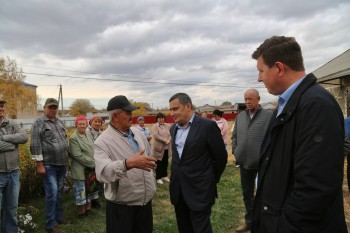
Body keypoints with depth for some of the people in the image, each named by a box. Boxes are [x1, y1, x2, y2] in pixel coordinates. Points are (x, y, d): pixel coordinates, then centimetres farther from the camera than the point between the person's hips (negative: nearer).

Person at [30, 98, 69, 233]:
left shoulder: (60, 122, 12)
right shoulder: (38, 123, -8)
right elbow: (35, 145, -13)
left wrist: (66, 159, 16)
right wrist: (39, 165, -16)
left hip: (62, 164, 7)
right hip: (49, 165, -6)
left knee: (59, 192, 16)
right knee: (51, 193, -6)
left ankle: (59, 217, 30)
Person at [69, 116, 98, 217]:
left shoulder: (89, 134, 7)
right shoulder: (73, 138, -12)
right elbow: (77, 155, -18)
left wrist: (95, 163, -1)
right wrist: (92, 163, -16)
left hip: (91, 168, 7)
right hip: (80, 170, -6)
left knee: (90, 188, 16)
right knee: (82, 190, 4)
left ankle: (88, 208, 31)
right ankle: (81, 211, 19)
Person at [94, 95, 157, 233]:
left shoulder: (138, 133, 4)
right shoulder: (102, 141, -17)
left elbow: (150, 157, 16)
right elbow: (102, 172, -32)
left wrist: (152, 184, 12)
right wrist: (128, 163, -48)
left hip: (146, 201, 6)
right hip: (121, 207, -6)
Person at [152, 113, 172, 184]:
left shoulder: (167, 126, 10)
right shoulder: (155, 126, -5)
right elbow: (156, 135, -18)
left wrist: (169, 140, -14)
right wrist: (165, 140, -19)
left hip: (167, 148, 5)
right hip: (159, 148, -5)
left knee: (165, 162, 13)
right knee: (159, 163, 1)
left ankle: (164, 176, 27)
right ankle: (158, 178, 11)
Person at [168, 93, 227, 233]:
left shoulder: (207, 126, -12)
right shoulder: (173, 128, 8)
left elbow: (221, 157, -7)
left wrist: (211, 180, 2)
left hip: (199, 190, -6)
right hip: (178, 189, 6)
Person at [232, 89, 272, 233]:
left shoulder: (269, 115, -7)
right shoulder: (240, 117, 9)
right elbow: (234, 136, 16)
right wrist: (235, 151, 6)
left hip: (262, 162, -5)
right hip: (244, 162, 5)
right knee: (247, 193, 16)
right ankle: (250, 221, 33)